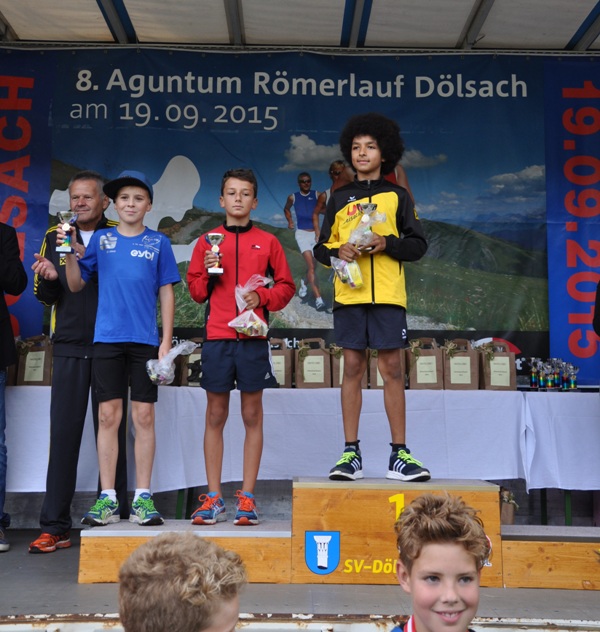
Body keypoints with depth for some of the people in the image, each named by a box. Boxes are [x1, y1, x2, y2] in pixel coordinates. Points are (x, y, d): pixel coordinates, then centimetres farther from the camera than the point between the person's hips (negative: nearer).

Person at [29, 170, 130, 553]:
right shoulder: (55, 237, 12)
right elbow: (45, 297, 12)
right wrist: (48, 278, -9)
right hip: (69, 348, 2)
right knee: (63, 433, 1)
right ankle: (56, 527, 7)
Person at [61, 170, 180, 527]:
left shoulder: (159, 243, 7)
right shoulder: (101, 239, 10)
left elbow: (166, 293, 5)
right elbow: (76, 285, 10)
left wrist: (167, 341, -1)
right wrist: (69, 253, -7)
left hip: (145, 340, -1)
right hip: (107, 338, 1)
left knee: (144, 416, 1)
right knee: (108, 415, 2)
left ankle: (143, 497, 8)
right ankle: (107, 498, 9)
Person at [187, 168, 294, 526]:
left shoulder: (268, 242, 8)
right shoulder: (208, 242, 10)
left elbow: (286, 287, 9)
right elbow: (196, 291, 10)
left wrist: (262, 297, -9)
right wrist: (209, 272, -8)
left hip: (254, 339, 0)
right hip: (217, 338, 1)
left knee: (253, 416, 3)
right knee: (215, 416, 4)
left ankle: (247, 498, 11)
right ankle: (214, 497, 12)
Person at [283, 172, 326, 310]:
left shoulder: (316, 195, 1)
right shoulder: (293, 197, 4)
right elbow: (287, 209, 23)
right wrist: (290, 221, 10)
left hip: (315, 232, 2)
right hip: (302, 233, -2)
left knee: (311, 264, 13)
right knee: (311, 265, -15)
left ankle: (304, 283, 45)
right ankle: (318, 299, -20)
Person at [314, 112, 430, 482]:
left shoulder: (397, 196, 12)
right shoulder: (339, 198, 16)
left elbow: (419, 244, 7)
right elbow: (321, 249, 15)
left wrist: (387, 243, -11)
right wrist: (337, 252, -7)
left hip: (388, 294, -1)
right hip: (349, 294, 1)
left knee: (392, 368, -2)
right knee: (353, 367, 1)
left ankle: (399, 454, 4)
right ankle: (351, 453, 5)